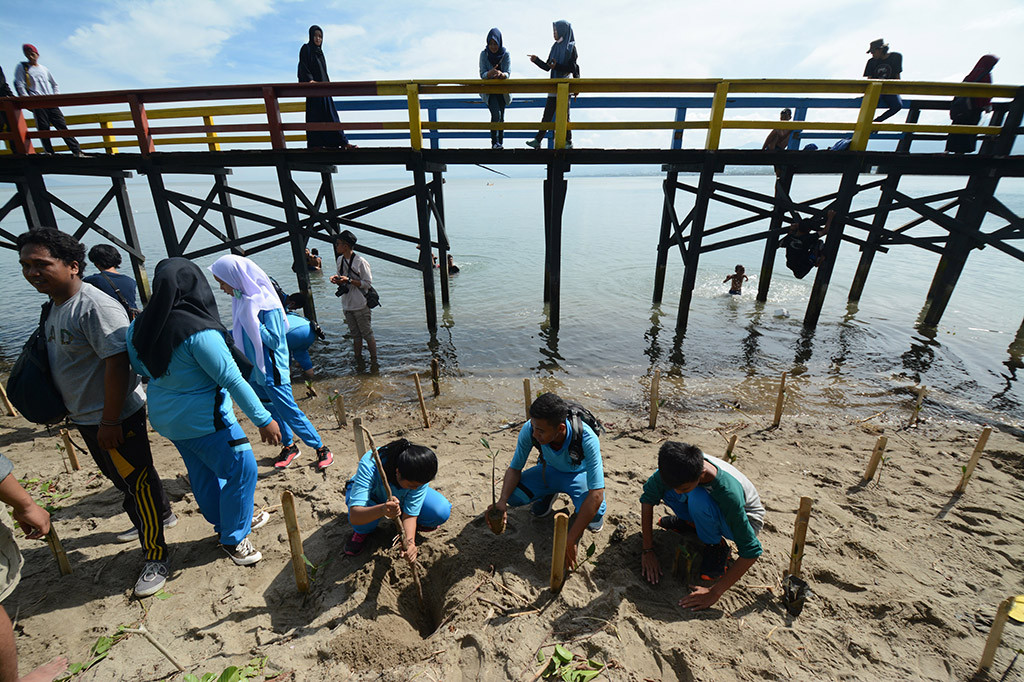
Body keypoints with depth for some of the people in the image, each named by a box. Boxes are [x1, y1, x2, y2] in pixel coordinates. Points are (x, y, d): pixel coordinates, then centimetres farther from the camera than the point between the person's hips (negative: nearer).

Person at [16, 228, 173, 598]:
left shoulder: (96, 307, -23)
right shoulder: (54, 306, 9)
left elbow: (117, 363, -27)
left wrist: (109, 422, -25)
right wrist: (75, 410, 22)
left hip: (116, 418, -10)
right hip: (86, 416, 10)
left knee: (138, 481, 0)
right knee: (120, 476, 25)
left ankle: (155, 559, 14)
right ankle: (161, 515, 47)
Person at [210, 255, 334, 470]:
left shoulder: (266, 303, -21)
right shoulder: (242, 300, 4)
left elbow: (274, 341, -22)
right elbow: (245, 334, 14)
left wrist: (252, 318, -25)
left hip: (272, 372, -8)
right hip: (255, 370, 8)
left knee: (289, 412, -1)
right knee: (271, 412, 17)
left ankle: (321, 448, 12)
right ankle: (289, 446, 35)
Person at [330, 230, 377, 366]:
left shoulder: (360, 261, -15)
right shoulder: (340, 260, 8)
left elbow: (367, 283, -15)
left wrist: (349, 280, -22)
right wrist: (337, 279, -4)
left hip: (360, 305, -7)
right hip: (347, 304, 7)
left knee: (367, 333, 1)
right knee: (355, 334, 17)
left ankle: (374, 361, 13)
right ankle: (358, 360, 28)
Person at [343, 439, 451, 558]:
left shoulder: (419, 477, -32)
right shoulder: (369, 464, -42)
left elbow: (410, 513, -23)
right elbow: (354, 516, -45)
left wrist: (410, 542, -41)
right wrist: (382, 509, -64)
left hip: (401, 498, 2)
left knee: (442, 511, -21)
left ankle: (416, 523, 12)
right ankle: (363, 531, 0)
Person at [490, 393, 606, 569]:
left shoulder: (587, 439, -40)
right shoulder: (529, 430, -31)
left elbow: (596, 495, -40)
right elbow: (514, 468, -15)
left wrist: (570, 541, -40)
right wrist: (502, 501, -34)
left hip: (580, 473, -3)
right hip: (550, 470, 3)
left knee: (594, 510, -34)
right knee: (513, 496, -22)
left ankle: (597, 512, 7)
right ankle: (548, 495, 13)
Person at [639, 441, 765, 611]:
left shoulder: (728, 492, -40)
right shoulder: (679, 467, -29)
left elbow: (752, 551, -32)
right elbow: (648, 498, -17)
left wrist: (714, 593, -30)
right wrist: (647, 550, -18)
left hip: (745, 519, -5)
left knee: (697, 498, -37)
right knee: (662, 486, -21)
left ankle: (716, 547, -8)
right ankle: (690, 522, 8)